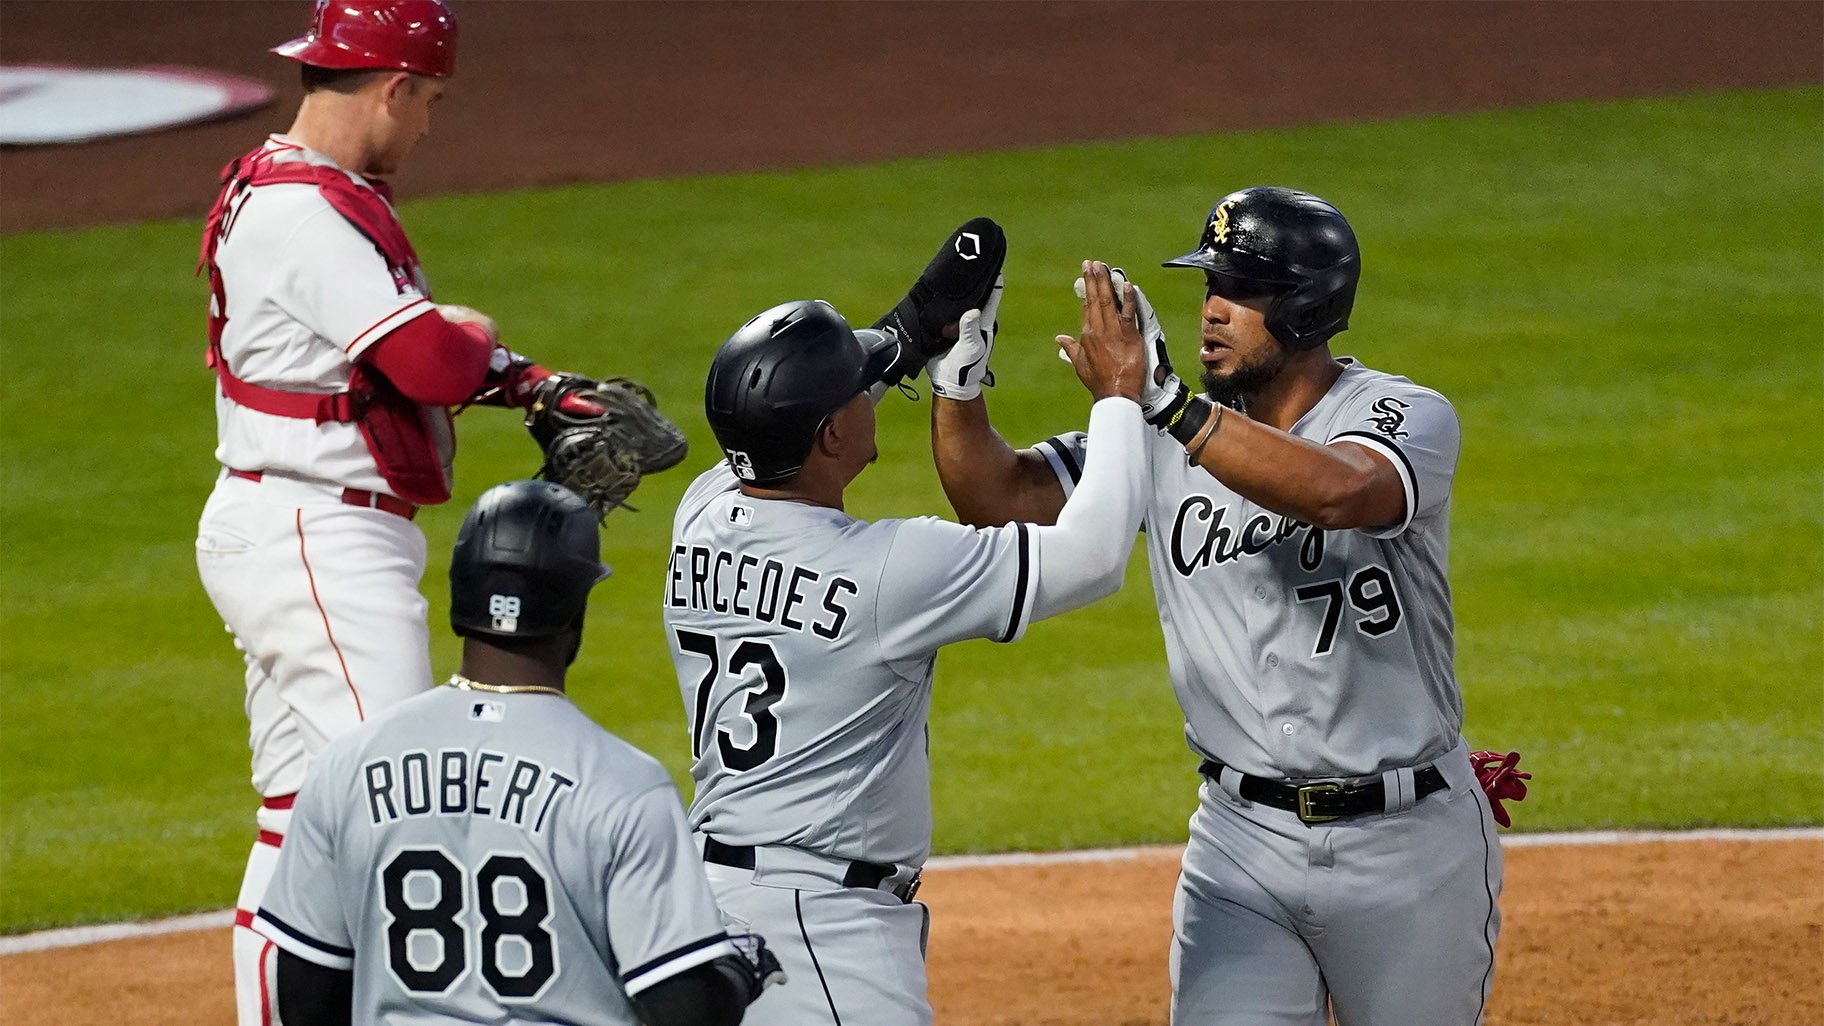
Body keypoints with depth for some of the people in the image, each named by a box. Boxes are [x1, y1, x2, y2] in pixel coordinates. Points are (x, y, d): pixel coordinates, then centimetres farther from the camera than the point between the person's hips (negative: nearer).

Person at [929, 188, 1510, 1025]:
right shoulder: (1165, 439, 3)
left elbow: (1340, 491, -34)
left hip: (1408, 839, -3)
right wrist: (958, 374, -18)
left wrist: (1164, 399, -39)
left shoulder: (1406, 418, -11)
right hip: (1242, 842, 3)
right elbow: (996, 499, -1)